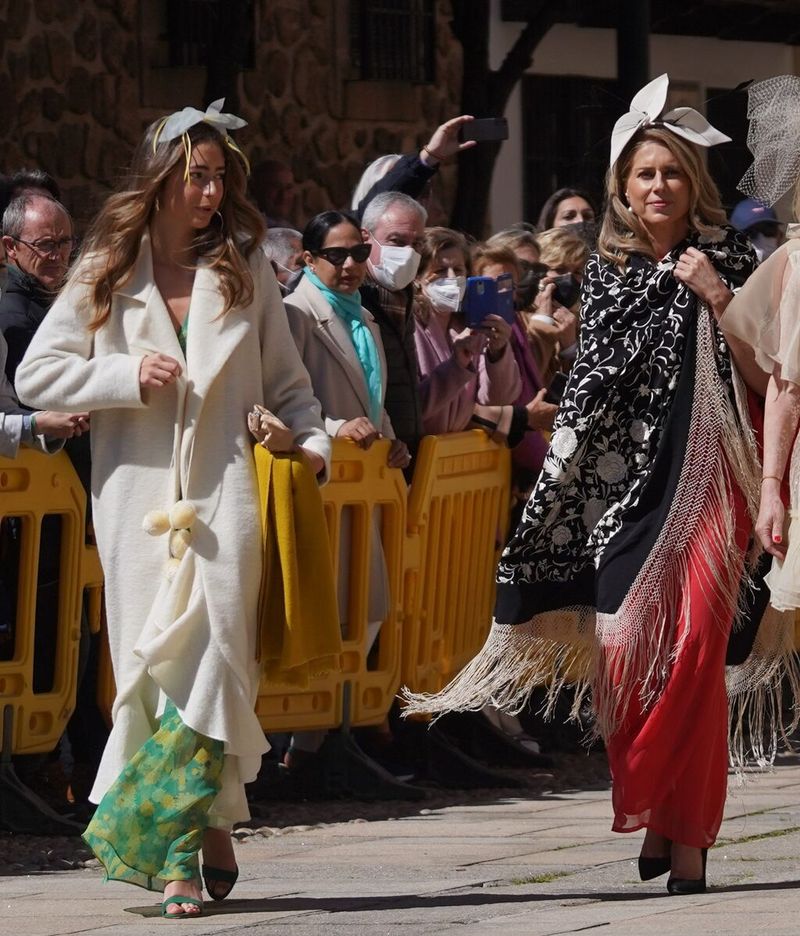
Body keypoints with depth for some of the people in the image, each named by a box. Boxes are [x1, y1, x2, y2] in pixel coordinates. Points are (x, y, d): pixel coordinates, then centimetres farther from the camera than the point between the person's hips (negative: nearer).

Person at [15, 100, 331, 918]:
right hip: (138, 502, 0)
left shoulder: (244, 274, 12)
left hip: (224, 497, 0)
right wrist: (127, 377, -8)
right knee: (152, 668, -1)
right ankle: (211, 825, 10)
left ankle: (171, 846, -11)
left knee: (213, 660, -13)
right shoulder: (105, 277, 8)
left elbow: (286, 382, 16)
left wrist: (313, 441, -3)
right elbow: (34, 376, 4)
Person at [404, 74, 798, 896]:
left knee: (692, 648, -9)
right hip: (626, 480, 3)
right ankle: (655, 817, 14)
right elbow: (593, 379, 15)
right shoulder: (607, 270, 11)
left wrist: (717, 298, -13)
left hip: (706, 473, -3)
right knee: (625, 647, -2)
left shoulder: (726, 258, 4)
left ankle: (688, 835, -5)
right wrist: (560, 462, 10)